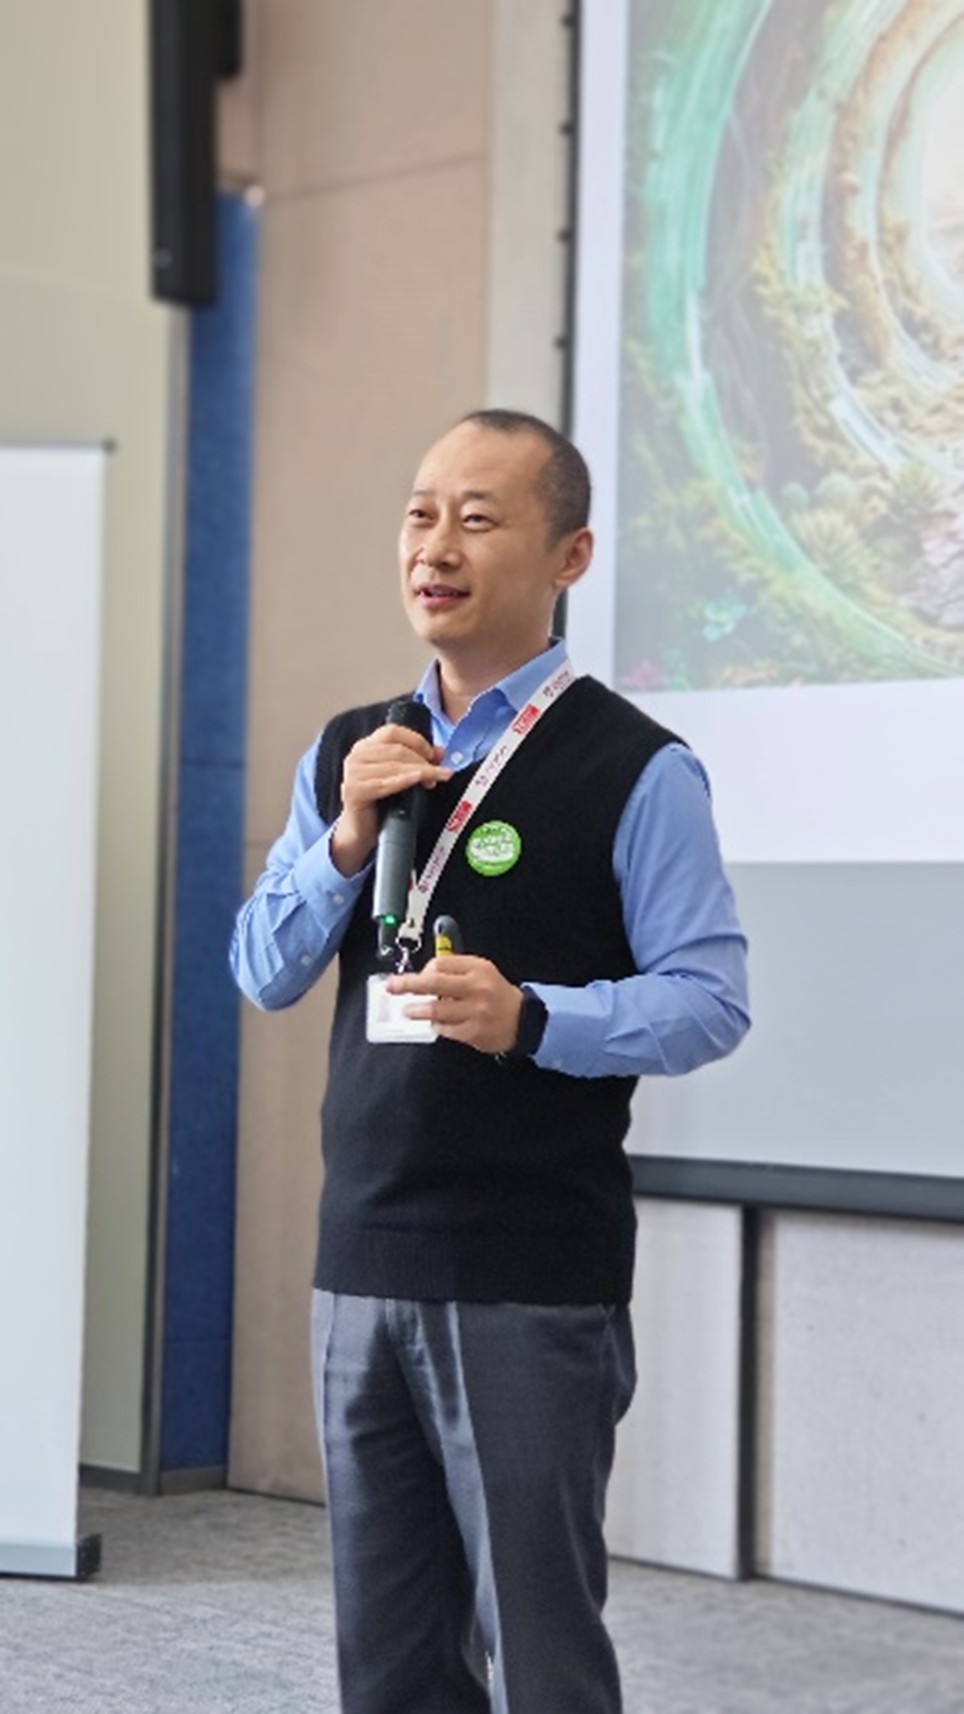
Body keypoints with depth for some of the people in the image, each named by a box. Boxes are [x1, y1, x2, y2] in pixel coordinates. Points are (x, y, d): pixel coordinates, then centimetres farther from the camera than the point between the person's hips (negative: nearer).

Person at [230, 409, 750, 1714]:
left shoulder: (636, 771, -8)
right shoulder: (348, 754, 11)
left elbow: (710, 1001, -11)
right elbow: (264, 974, 10)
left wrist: (531, 1019, -26)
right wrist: (346, 843, -7)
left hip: (536, 1285, -6)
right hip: (362, 1262, 6)